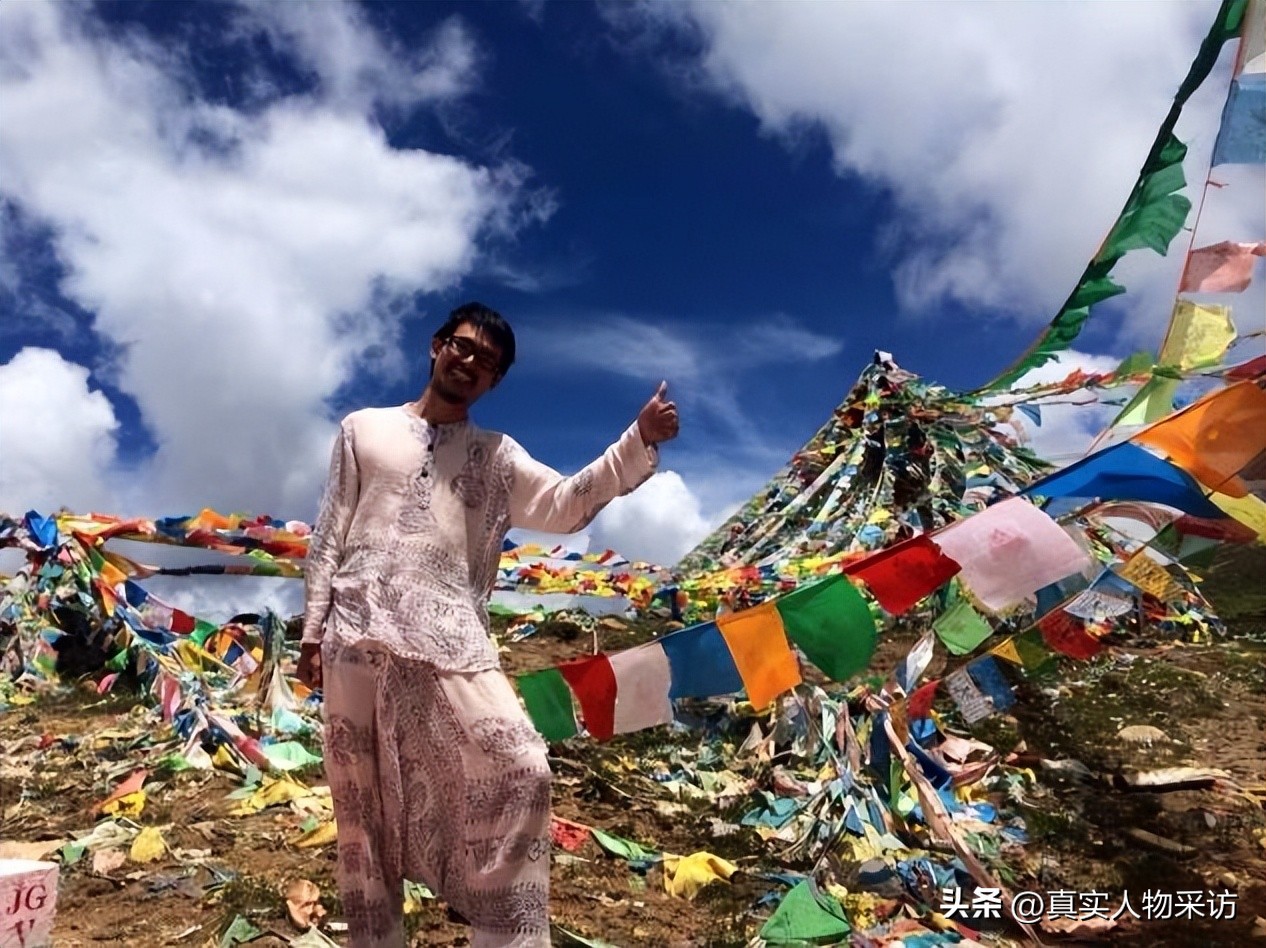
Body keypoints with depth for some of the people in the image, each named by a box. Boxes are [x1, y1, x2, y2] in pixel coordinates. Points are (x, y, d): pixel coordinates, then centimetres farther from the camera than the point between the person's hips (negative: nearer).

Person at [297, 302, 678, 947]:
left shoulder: (496, 457, 14)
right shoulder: (364, 429, 15)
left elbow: (568, 505, -1)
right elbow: (330, 535, 12)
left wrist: (639, 441, -14)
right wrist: (312, 633, 5)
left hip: (449, 641, 0)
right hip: (357, 639, 1)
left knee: (520, 771, -14)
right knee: (362, 799, 8)